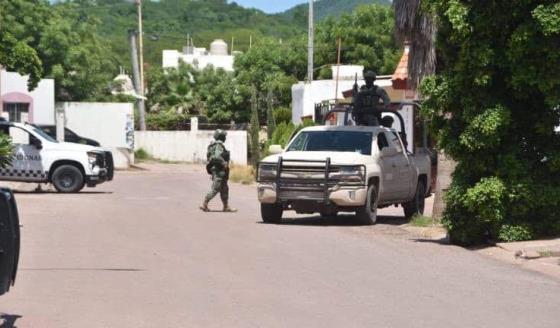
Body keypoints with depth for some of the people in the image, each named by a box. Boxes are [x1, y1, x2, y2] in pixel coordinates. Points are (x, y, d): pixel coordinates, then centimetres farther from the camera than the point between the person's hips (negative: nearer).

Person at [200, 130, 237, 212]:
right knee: (215, 188, -9)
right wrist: (224, 163, -19)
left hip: (217, 170, 11)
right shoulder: (219, 145, -15)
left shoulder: (215, 145, 16)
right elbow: (217, 156, -28)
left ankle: (226, 206, 15)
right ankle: (204, 204, -7)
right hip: (219, 170, -11)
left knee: (224, 189, 12)